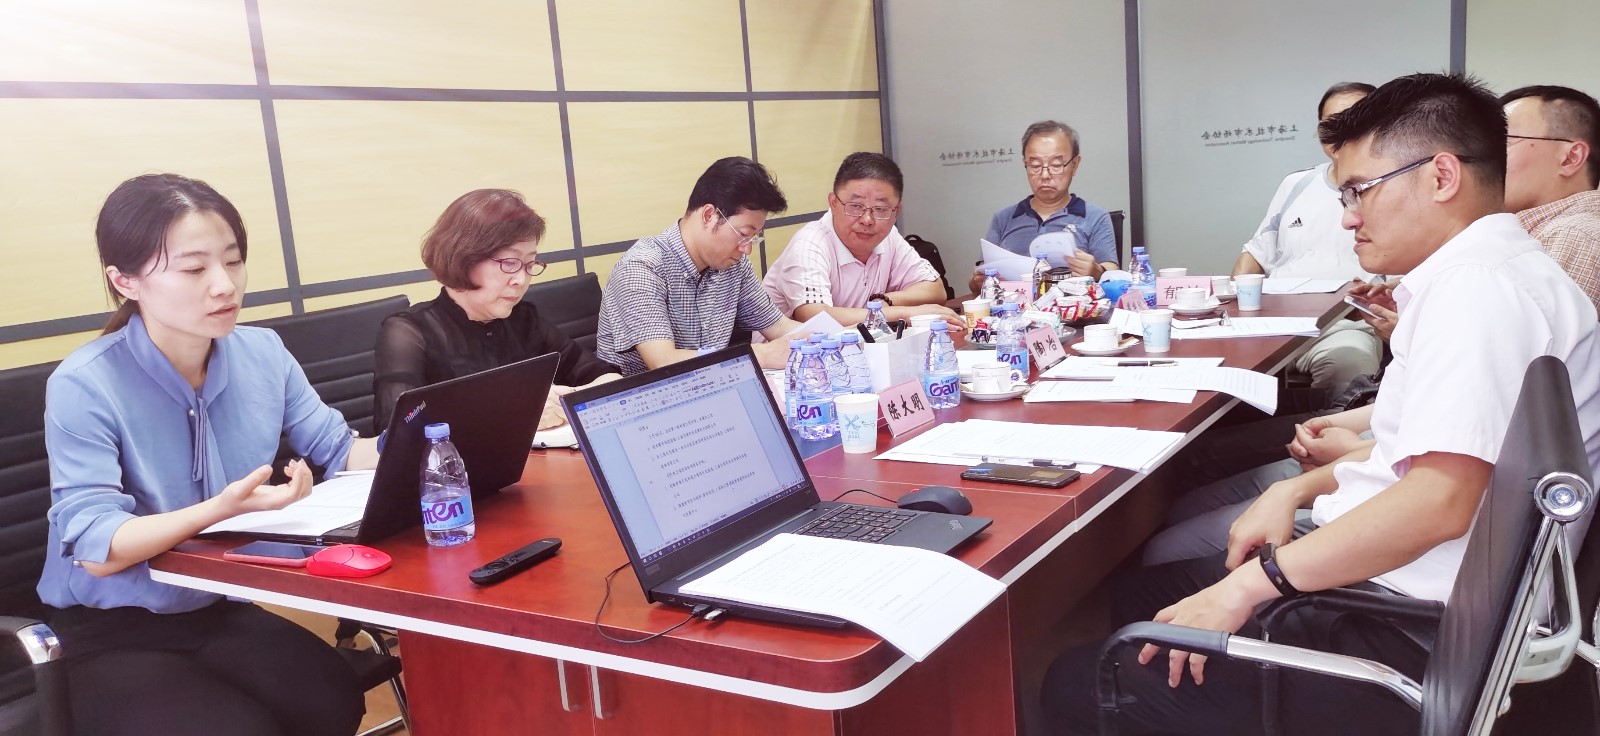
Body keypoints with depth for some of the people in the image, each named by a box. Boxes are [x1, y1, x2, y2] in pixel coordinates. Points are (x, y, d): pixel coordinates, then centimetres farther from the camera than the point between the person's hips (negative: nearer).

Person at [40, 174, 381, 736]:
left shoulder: (263, 353, -2)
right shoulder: (84, 387, -18)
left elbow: (339, 450, 3)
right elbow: (95, 550, -22)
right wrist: (221, 510, -38)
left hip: (224, 610, 4)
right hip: (114, 634, -4)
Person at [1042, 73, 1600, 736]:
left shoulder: (1481, 285, -19)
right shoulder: (1479, 274, 16)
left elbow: (1441, 499, -30)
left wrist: (1249, 584, -23)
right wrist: (1303, 488, 9)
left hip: (1412, 643, -11)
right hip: (1391, 587, 11)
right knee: (1138, 594, 20)